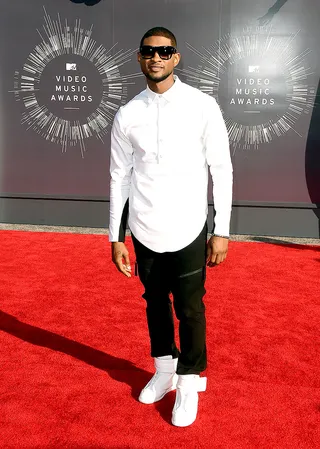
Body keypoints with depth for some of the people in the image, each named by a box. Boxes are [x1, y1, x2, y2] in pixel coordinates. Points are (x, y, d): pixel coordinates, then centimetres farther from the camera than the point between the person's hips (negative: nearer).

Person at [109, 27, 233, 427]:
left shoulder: (203, 106, -5)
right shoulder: (127, 115, 1)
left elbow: (222, 170, -3)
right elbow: (119, 177, 5)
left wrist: (222, 231, -5)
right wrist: (116, 237, 4)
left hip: (188, 229, -2)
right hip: (144, 230, 3)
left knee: (190, 310, 7)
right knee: (155, 303, 17)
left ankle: (188, 383, 28)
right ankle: (164, 371, 39)